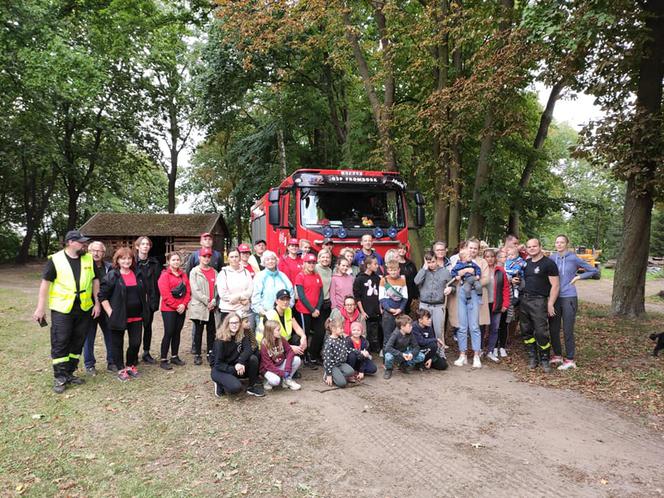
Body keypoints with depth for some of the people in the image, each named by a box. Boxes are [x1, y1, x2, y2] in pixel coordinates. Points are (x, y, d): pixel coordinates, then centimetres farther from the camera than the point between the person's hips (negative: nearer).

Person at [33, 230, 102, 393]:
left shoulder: (89, 259, 4)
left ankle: (70, 373, 23)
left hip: (84, 309, 4)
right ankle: (60, 377, 8)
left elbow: (95, 281, 10)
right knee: (60, 343, -2)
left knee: (77, 342, 10)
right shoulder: (56, 260, -6)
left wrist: (97, 303, 5)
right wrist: (40, 307, -8)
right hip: (62, 309, -4)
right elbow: (45, 283, -5)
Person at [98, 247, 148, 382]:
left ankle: (130, 365, 28)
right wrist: (110, 313, -12)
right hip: (119, 317, -4)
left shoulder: (138, 275, 8)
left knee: (136, 343, 7)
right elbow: (102, 296, -8)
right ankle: (121, 369, 21)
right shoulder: (112, 276, -7)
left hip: (136, 316, 4)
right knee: (118, 344, 7)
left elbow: (144, 293, 19)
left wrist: (144, 309, 13)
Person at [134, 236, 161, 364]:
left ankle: (146, 353, 21)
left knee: (148, 326, 10)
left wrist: (155, 300, -4)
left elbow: (158, 282, 3)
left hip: (150, 300, 3)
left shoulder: (154, 263, 6)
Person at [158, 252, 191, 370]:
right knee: (169, 333, -6)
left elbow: (188, 291, 6)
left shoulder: (183, 275, 12)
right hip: (168, 309, -6)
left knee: (177, 333, 11)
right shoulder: (164, 275, -7)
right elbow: (165, 294, -14)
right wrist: (176, 306, -14)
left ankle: (175, 357, 22)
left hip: (181, 309, 6)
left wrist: (184, 304, -9)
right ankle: (163, 360, 1)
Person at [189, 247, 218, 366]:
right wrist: (206, 301, -13)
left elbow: (217, 288, 5)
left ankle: (210, 353, 18)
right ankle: (197, 355, 14)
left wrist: (214, 301, -9)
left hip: (212, 307, 4)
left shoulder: (214, 272, 11)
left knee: (211, 330, 7)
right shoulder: (194, 271, -1)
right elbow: (195, 290, -10)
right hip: (199, 307, -3)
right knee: (198, 331, 4)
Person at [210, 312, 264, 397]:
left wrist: (240, 362, -37)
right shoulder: (220, 341, -19)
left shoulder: (242, 336, -5)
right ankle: (219, 384, 0)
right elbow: (218, 364, -19)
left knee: (253, 358, -21)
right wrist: (234, 369, -30)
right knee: (236, 387, -32)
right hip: (219, 370, -5)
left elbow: (248, 350, -20)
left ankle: (253, 386, -4)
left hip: (235, 366, 5)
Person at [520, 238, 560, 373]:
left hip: (539, 301, -6)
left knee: (541, 332, -7)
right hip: (524, 300, 7)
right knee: (526, 331, 9)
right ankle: (532, 358, 20)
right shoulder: (526, 262, 14)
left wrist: (550, 304, -14)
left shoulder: (548, 263, -6)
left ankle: (544, 360, 6)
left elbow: (555, 285, -9)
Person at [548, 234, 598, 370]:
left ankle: (570, 360, 9)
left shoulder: (574, 258, -4)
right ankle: (557, 355, 25)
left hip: (569, 298, -4)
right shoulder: (552, 258, 5)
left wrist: (578, 277, -4)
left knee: (568, 330, -1)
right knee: (553, 329, 9)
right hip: (555, 298, 4)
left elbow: (594, 270, 3)